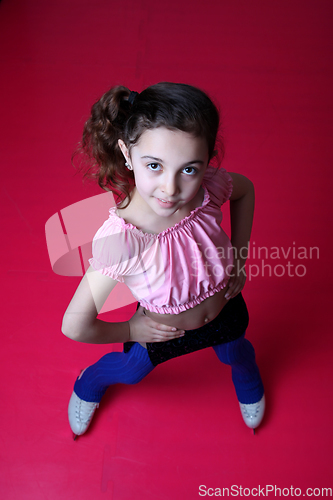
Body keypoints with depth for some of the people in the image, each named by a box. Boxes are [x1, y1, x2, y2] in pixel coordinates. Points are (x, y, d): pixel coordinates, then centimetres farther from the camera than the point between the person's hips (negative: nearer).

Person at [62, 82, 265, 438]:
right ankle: (88, 384, 66)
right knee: (129, 372, 29)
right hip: (162, 331, -2)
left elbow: (245, 189, -6)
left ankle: (248, 383, 73)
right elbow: (74, 327, -34)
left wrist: (239, 255, -7)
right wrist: (129, 330, -16)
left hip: (225, 312, 3)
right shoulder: (118, 240, -44)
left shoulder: (210, 187, -33)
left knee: (236, 354, 34)